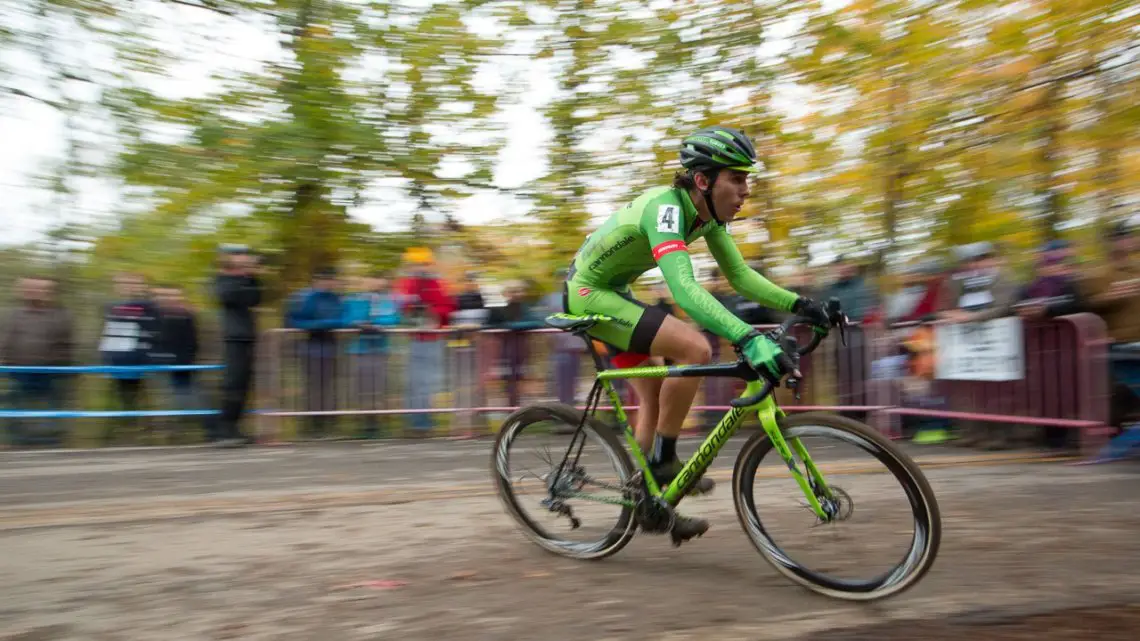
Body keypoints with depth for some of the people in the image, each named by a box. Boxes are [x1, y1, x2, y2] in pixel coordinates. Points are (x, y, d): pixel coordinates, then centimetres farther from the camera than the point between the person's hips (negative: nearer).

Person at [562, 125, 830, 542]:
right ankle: (664, 460, -10)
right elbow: (684, 289, -44)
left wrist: (800, 304, -14)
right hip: (589, 293, -9)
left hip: (611, 294, 9)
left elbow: (740, 275, -2)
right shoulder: (665, 207, -30)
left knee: (655, 401, 10)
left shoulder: (707, 212, -3)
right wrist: (748, 338, -54)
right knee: (695, 348, -24)